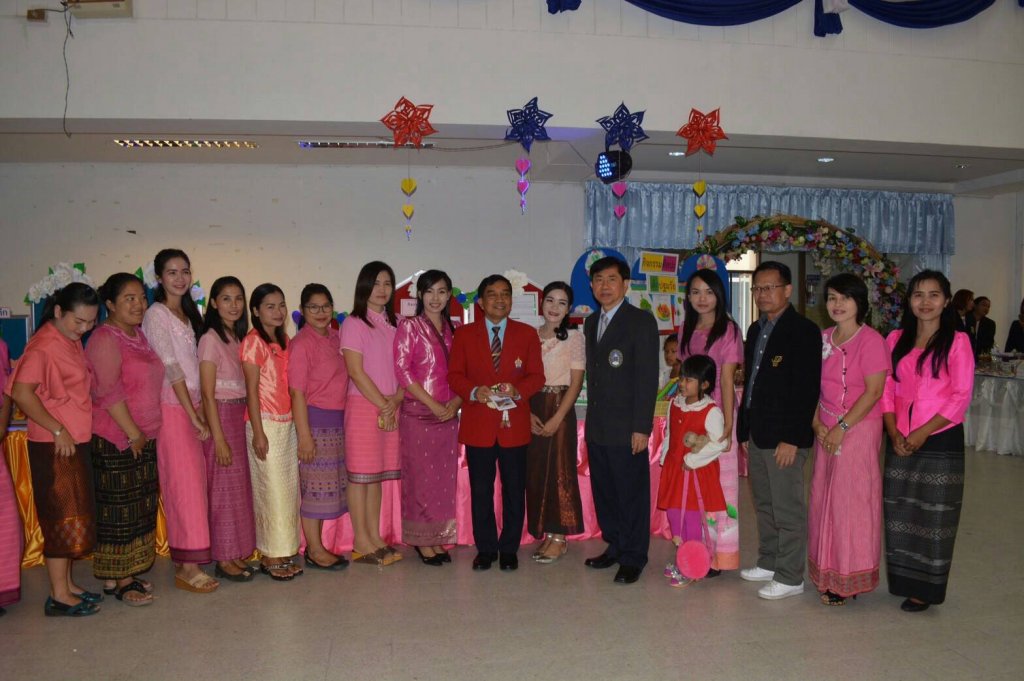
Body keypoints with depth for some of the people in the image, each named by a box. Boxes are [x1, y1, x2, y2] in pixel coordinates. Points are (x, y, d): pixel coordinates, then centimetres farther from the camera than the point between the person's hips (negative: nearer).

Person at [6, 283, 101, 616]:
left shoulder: (72, 340, 10)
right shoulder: (44, 345, -17)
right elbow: (21, 392, -25)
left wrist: (74, 430, 10)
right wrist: (57, 430, -21)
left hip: (76, 441, 9)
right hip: (55, 446, -9)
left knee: (73, 517, 15)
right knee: (62, 518, -1)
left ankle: (67, 585, 27)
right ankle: (59, 597, 10)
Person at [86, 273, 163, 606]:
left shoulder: (139, 335, 13)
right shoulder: (105, 339, -13)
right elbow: (109, 392, -20)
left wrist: (145, 433, 14)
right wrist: (133, 433, -17)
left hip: (145, 438, 8)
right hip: (116, 440, -8)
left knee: (141, 508, 13)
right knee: (119, 511, 0)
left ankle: (129, 572, 24)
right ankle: (117, 580, 11)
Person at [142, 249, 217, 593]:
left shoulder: (187, 313, 15)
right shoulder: (156, 315, -8)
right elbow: (171, 368, -13)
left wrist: (199, 410, 8)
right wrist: (193, 415, -14)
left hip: (190, 406, 8)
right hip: (171, 408, -7)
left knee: (194, 483, 9)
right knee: (183, 484, -6)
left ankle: (184, 561, 18)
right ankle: (186, 568, 2)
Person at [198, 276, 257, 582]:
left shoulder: (237, 337, 11)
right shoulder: (211, 338, -12)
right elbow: (208, 393, -15)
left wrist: (244, 422, 5)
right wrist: (218, 437, -17)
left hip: (239, 416, 8)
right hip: (220, 416, -8)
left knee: (239, 487, 12)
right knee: (224, 489, 1)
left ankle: (236, 554, 23)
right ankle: (224, 560, 12)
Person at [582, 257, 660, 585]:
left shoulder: (641, 321, -8)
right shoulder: (591, 323, 14)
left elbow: (648, 377, -12)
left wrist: (641, 427, -16)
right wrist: (592, 418, 11)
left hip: (626, 428, -7)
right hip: (597, 427, 7)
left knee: (632, 493, 3)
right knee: (604, 492, 14)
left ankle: (633, 558, 16)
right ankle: (614, 547, 29)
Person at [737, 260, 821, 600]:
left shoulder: (803, 330, -11)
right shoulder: (755, 330, 15)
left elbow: (807, 389, -16)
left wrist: (792, 438, -19)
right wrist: (744, 430, 16)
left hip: (785, 437, -8)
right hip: (757, 435, 8)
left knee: (788, 508, 0)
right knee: (764, 505, 16)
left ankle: (790, 577, 11)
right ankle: (769, 563, 30)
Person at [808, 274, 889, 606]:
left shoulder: (871, 340, -11)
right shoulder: (824, 338, 9)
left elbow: (874, 391, -15)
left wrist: (842, 427, -16)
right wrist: (817, 424, -2)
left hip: (858, 430, -6)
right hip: (826, 431, 6)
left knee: (850, 502, -1)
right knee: (824, 499, 10)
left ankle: (850, 579, 13)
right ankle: (828, 575, 23)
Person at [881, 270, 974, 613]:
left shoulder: (957, 341, -5)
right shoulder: (896, 339, 8)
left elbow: (961, 396, -9)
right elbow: (886, 390, 6)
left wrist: (921, 434, -14)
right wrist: (894, 433, -6)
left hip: (940, 440, -4)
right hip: (901, 442, 4)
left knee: (933, 516, 4)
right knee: (899, 513, 8)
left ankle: (926, 589, 17)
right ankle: (903, 581, 22)